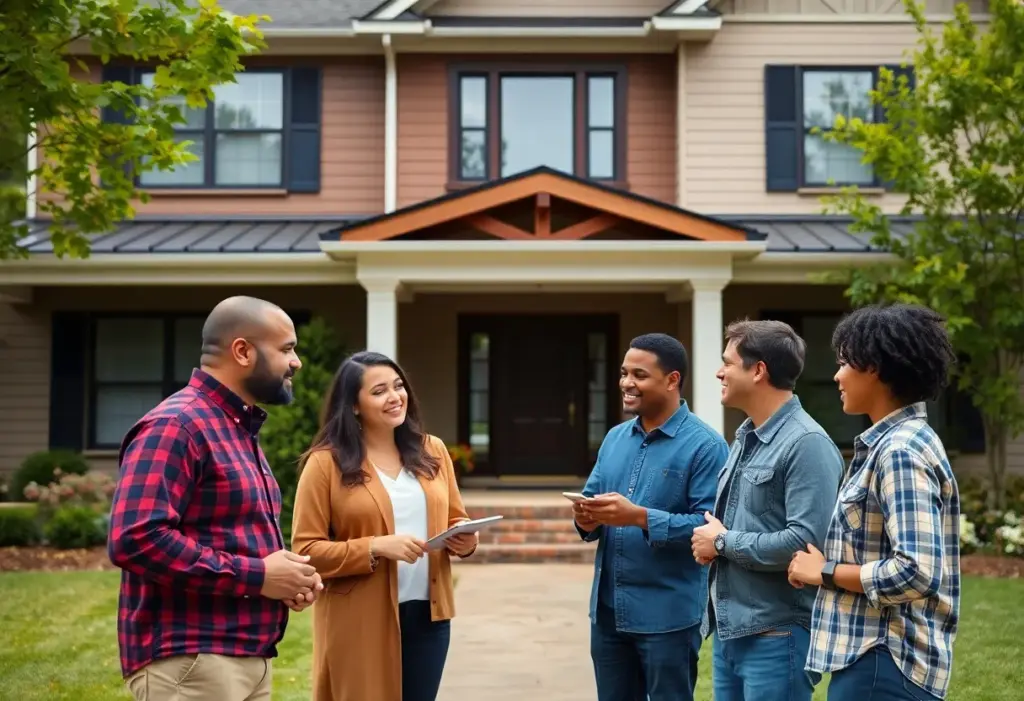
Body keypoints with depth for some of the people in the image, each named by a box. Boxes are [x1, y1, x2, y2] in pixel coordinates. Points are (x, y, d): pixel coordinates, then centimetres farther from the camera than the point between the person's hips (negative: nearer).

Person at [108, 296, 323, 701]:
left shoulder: (240, 430, 18)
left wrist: (285, 575, 6)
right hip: (189, 663, -9)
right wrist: (256, 575, -19)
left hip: (247, 659, 10)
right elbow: (135, 539, -25)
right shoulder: (175, 426, -13)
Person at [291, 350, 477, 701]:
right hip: (361, 624, -5)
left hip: (427, 615, 5)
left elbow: (455, 520, 18)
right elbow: (306, 550, -9)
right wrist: (375, 547, -21)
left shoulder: (432, 451, 10)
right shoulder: (326, 462, -7)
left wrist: (465, 541, -5)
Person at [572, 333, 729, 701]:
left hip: (668, 615, -6)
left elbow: (710, 525, -19)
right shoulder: (615, 438, 11)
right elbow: (591, 497, 14)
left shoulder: (704, 445, -11)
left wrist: (640, 517, -26)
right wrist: (587, 519, -9)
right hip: (607, 609, 7)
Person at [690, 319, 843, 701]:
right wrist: (707, 540, 0)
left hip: (777, 636, -9)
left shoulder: (806, 444, -15)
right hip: (729, 629, 9)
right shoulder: (746, 436, 14)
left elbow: (807, 541, -24)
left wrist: (723, 542, -13)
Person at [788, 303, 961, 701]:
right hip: (870, 655, 10)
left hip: (883, 664, -10)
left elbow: (916, 573, -26)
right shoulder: (890, 443, 13)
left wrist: (825, 573, -14)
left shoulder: (901, 452, -18)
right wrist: (829, 564, 3)